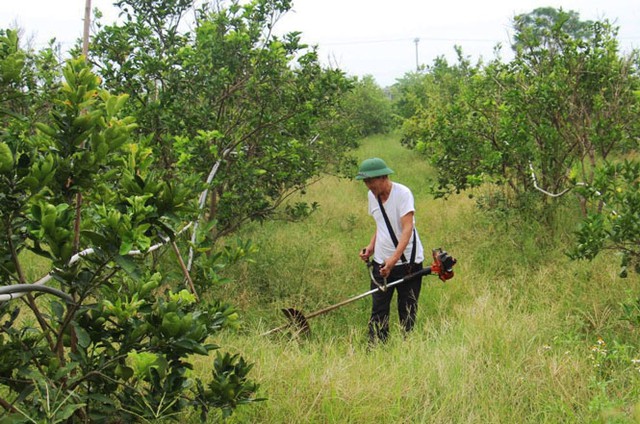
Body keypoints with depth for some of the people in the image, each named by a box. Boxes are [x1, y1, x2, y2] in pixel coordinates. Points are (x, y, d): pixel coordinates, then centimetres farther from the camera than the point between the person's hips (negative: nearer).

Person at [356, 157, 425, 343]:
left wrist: (394, 258, -35)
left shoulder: (402, 193, -15)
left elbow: (407, 229, -24)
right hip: (381, 262, 5)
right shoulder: (372, 196, 6)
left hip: (407, 262, -5)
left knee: (407, 312, 3)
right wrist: (371, 247, 3)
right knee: (378, 311, 0)